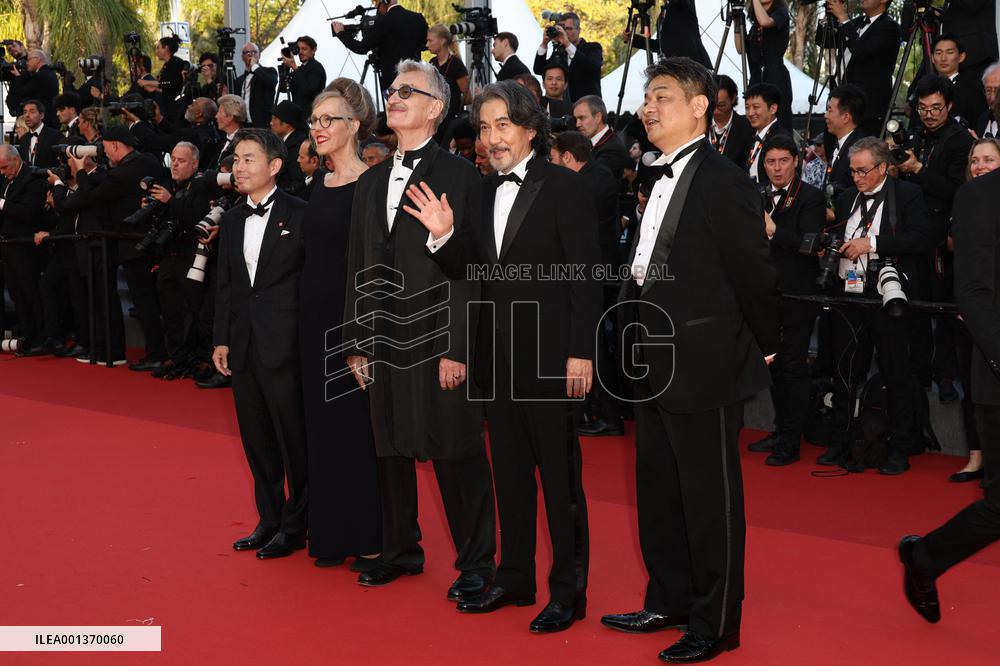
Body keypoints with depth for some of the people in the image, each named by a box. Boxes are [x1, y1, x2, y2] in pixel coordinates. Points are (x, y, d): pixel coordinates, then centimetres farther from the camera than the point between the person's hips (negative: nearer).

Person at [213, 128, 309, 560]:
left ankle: (295, 525, 13)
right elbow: (225, 286, 15)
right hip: (244, 346, 6)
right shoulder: (231, 221, 12)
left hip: (285, 345, -6)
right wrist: (221, 339, 9)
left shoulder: (300, 215, -7)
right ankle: (269, 520, 25)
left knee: (293, 438, 2)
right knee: (256, 438, 13)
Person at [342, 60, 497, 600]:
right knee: (391, 450, 14)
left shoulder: (459, 176, -6)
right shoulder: (371, 182, 15)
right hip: (385, 342, 7)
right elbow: (359, 268, 16)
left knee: (456, 454, 0)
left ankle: (476, 561, 12)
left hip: (438, 339, -6)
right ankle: (401, 550, 28)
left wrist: (456, 348, -16)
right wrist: (357, 344, 11)